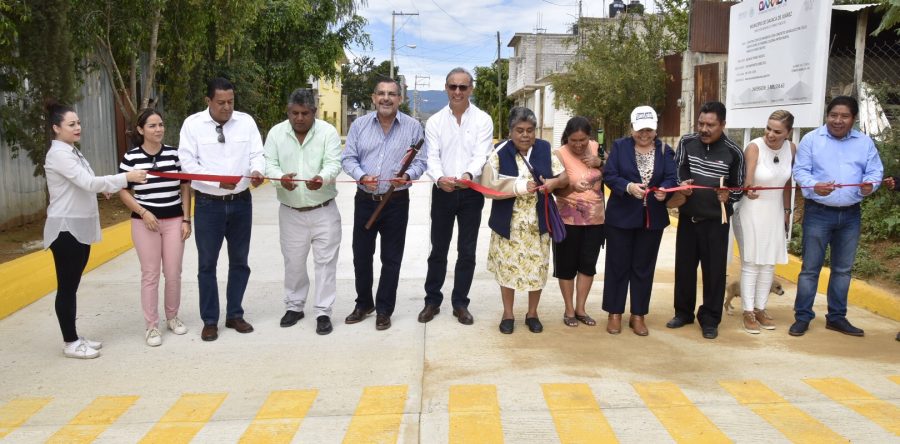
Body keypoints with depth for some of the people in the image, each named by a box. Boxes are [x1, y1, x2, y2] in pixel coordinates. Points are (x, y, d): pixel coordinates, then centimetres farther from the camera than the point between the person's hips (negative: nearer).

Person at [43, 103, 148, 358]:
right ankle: (70, 343, 8)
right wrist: (126, 178, -30)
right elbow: (88, 182, -26)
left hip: (80, 228, 9)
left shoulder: (72, 152, 13)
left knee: (73, 286, 14)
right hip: (65, 229, -9)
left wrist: (103, 187, 4)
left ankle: (74, 338, 22)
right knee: (66, 287, 0)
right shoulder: (58, 154, -16)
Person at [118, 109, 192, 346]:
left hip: (174, 220, 2)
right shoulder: (131, 157, -3)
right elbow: (122, 191, 1)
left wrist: (186, 219, 1)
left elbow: (185, 188, 5)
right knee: (150, 275, 3)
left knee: (173, 273, 7)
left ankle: (172, 317, 27)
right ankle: (151, 326, 12)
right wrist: (143, 213, -11)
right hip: (145, 222, -2)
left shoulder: (175, 154, 1)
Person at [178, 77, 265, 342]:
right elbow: (188, 163, -10)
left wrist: (257, 171, -26)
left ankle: (234, 315, 28)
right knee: (207, 264, 7)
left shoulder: (246, 121, 1)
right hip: (208, 203, -2)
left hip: (241, 202, 2)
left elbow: (257, 154, -3)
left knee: (239, 261, 13)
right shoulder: (193, 124, -5)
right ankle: (210, 320, 20)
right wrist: (218, 181, -23)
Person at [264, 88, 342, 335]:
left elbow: (333, 164, -17)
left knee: (325, 261, 2)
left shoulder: (328, 132, -7)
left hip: (324, 211, -2)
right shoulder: (276, 133, -1)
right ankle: (294, 306, 30)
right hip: (291, 212, 2)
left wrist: (321, 179, -40)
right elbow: (269, 164, -6)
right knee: (293, 262, 13)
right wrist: (281, 178, -29)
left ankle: (324, 312, 12)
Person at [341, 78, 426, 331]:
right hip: (365, 200, 2)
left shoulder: (413, 127, -1)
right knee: (361, 255, 11)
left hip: (396, 202, -2)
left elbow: (420, 161, -2)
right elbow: (347, 158, 1)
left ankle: (384, 310, 20)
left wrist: (407, 175, -23)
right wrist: (361, 176, -18)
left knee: (391, 259, 7)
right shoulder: (359, 125, 3)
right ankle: (363, 304, 29)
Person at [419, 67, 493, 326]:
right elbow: (432, 157, -7)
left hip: (472, 192, -1)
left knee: (467, 251, 7)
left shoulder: (483, 120, -1)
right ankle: (432, 301, 23)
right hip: (442, 192, 1)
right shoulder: (435, 121, 2)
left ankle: (460, 304, 19)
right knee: (438, 250, 10)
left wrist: (467, 175, -33)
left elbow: (482, 155, -13)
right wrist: (439, 178, -29)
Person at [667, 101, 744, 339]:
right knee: (684, 266, 12)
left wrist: (728, 196, -19)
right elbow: (675, 170, 9)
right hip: (687, 216, 3)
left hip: (715, 221, -3)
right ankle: (683, 312, 27)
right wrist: (681, 185, -12)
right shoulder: (686, 142, -3)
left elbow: (739, 187, 2)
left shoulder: (733, 152, -8)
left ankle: (710, 319, 17)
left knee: (714, 270, 4)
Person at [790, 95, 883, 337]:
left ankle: (836, 317, 24)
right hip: (818, 212, -3)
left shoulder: (865, 142, 6)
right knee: (810, 268, 1)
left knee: (843, 269, 12)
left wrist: (869, 185, -19)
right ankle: (802, 317, 9)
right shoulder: (811, 139, -3)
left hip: (850, 214, 4)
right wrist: (814, 186, -27)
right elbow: (800, 170, -7)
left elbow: (875, 171, 5)